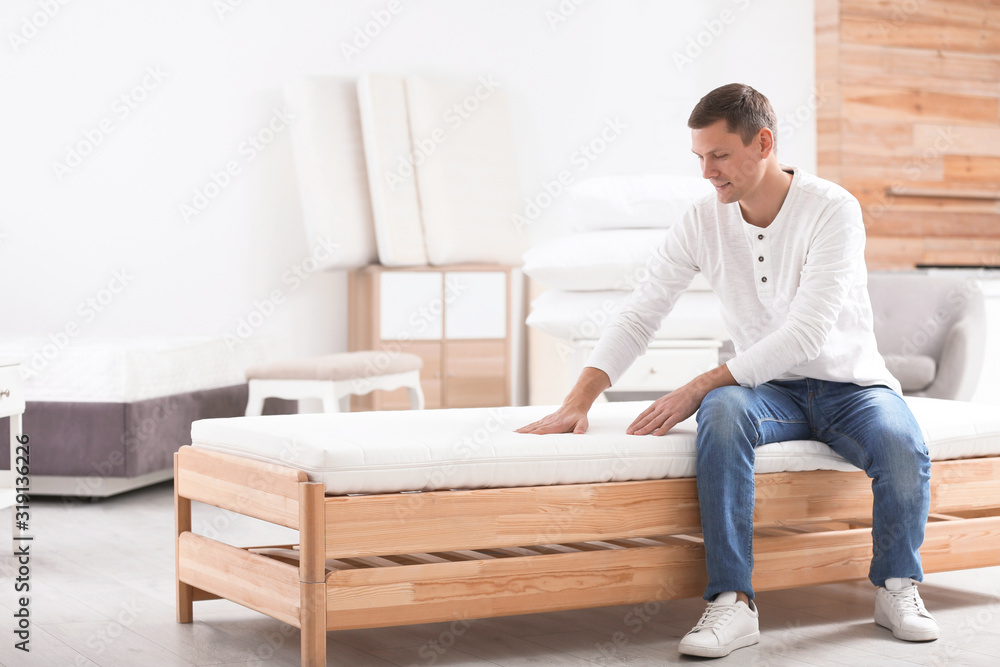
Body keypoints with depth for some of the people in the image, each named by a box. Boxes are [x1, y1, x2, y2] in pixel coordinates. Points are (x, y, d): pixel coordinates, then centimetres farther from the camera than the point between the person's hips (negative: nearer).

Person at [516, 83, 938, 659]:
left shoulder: (832, 209, -16)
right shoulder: (703, 223, -2)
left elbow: (806, 332, -24)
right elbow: (639, 317, -2)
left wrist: (698, 388, -28)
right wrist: (577, 403, -15)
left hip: (849, 383, -2)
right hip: (771, 392, 2)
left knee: (901, 444, -33)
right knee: (723, 412, -33)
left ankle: (897, 587, -4)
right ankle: (733, 602, -32)